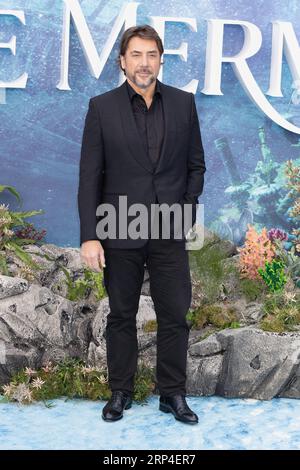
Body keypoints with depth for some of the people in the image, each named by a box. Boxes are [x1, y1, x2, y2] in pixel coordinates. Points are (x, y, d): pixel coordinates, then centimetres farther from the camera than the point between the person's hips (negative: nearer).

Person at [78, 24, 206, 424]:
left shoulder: (184, 103, 4)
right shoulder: (102, 107, -1)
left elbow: (196, 165, 10)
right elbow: (90, 176, -3)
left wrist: (187, 210, -1)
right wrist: (89, 236, -9)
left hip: (170, 232, 1)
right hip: (119, 233, -1)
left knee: (175, 316, 5)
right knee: (121, 316, 11)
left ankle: (173, 394, 21)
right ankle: (121, 391, 25)